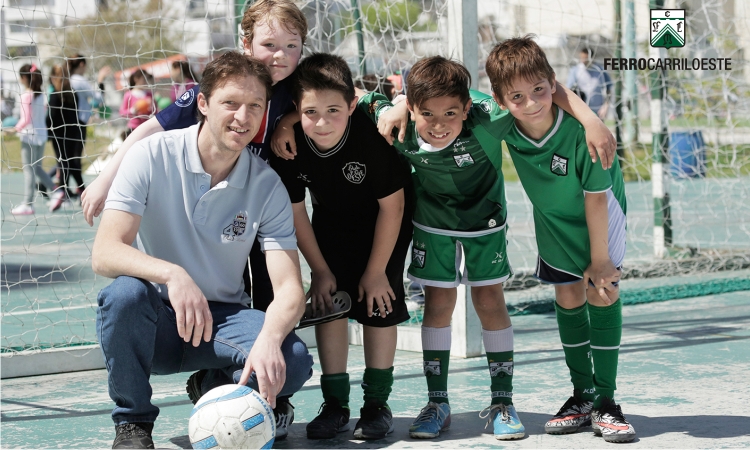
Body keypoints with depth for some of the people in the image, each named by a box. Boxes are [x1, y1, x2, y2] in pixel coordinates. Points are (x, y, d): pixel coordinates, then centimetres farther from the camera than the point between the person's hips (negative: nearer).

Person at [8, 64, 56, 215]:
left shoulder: (26, 96, -15)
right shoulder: (42, 95, 7)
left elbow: (26, 119, -19)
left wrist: (16, 129, -5)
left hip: (29, 136, -7)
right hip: (41, 134, 7)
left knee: (29, 170, -2)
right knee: (37, 168, 19)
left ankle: (28, 204, 2)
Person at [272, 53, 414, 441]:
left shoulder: (372, 137, -36)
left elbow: (391, 206, -22)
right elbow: (295, 210, -11)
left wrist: (376, 270, -15)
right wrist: (319, 270, -6)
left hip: (383, 222, -3)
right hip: (332, 222, 3)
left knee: (378, 302, -6)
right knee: (328, 301, -2)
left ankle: (377, 403, 6)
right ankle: (335, 403, 7)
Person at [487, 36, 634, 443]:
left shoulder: (579, 130, -38)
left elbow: (595, 197, -28)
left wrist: (599, 259, -19)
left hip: (599, 214, -4)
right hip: (554, 218, 4)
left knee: (601, 291, -11)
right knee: (568, 296, 7)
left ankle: (605, 400, -5)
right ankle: (582, 394, 19)